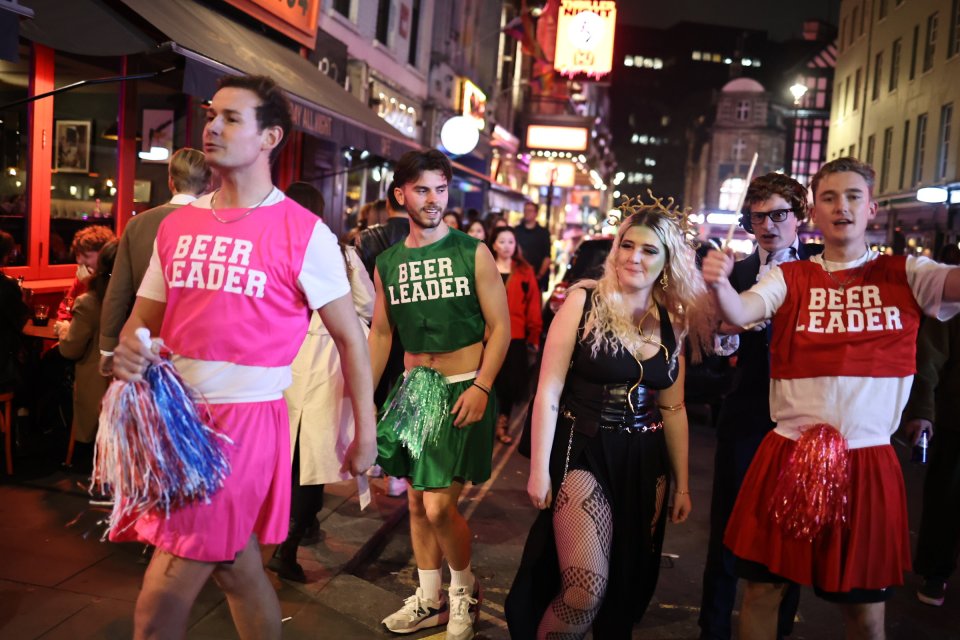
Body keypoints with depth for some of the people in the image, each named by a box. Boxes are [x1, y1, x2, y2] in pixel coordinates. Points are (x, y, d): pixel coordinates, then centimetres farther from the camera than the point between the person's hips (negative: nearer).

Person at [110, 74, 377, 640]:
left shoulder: (303, 233, -7)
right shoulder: (177, 225, 10)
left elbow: (350, 335, -3)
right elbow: (144, 318, 15)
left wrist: (365, 432, -3)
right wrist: (128, 349, -8)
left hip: (247, 418, -5)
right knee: (236, 568, 19)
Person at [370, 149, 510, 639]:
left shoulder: (473, 254, -6)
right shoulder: (387, 263, 5)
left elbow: (500, 327, -7)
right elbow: (380, 333, 12)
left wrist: (481, 387, -18)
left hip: (462, 391, -5)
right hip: (413, 390, 5)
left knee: (439, 507, -8)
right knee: (416, 502, 12)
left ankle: (464, 588, 20)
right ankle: (430, 600, 30)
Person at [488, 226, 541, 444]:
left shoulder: (525, 272, 3)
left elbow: (533, 306, 2)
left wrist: (534, 336, -1)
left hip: (515, 337, 1)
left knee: (512, 382, 3)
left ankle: (503, 423, 24)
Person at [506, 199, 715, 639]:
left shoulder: (672, 322, 6)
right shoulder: (584, 301, -7)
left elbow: (673, 409, 12)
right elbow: (548, 392, -9)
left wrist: (682, 484, 13)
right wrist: (539, 469, -11)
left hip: (645, 462, 5)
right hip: (582, 452, -5)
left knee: (628, 586, 14)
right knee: (586, 588, -14)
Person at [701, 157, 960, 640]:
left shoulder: (905, 274, 5)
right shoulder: (788, 278, 3)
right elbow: (738, 314, -14)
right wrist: (719, 284, -35)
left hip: (868, 460, 0)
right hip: (788, 454, 0)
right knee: (763, 588, 9)